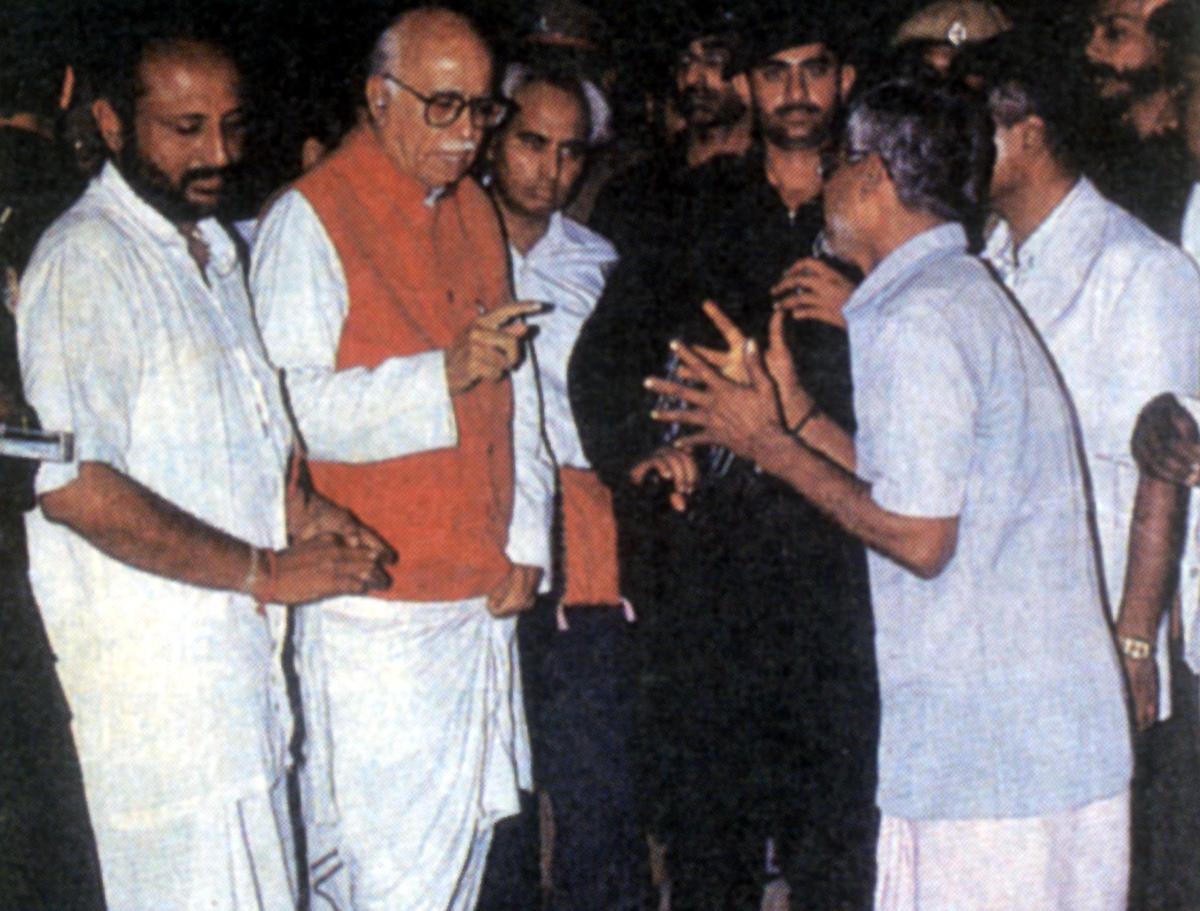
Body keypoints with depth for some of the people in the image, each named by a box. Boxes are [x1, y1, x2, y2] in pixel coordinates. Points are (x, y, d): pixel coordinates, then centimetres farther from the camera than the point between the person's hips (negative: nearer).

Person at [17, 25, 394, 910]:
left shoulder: (212, 248, 17)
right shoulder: (83, 261, -13)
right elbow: (73, 487, -22)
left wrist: (298, 506, 8)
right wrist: (267, 571, -17)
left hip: (247, 639, 9)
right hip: (152, 660, -9)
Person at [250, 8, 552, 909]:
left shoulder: (473, 209, 15)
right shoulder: (311, 218, -8)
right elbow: (295, 406, -19)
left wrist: (525, 540, 8)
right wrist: (445, 374, -27)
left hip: (482, 598, 7)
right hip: (376, 607, -7)